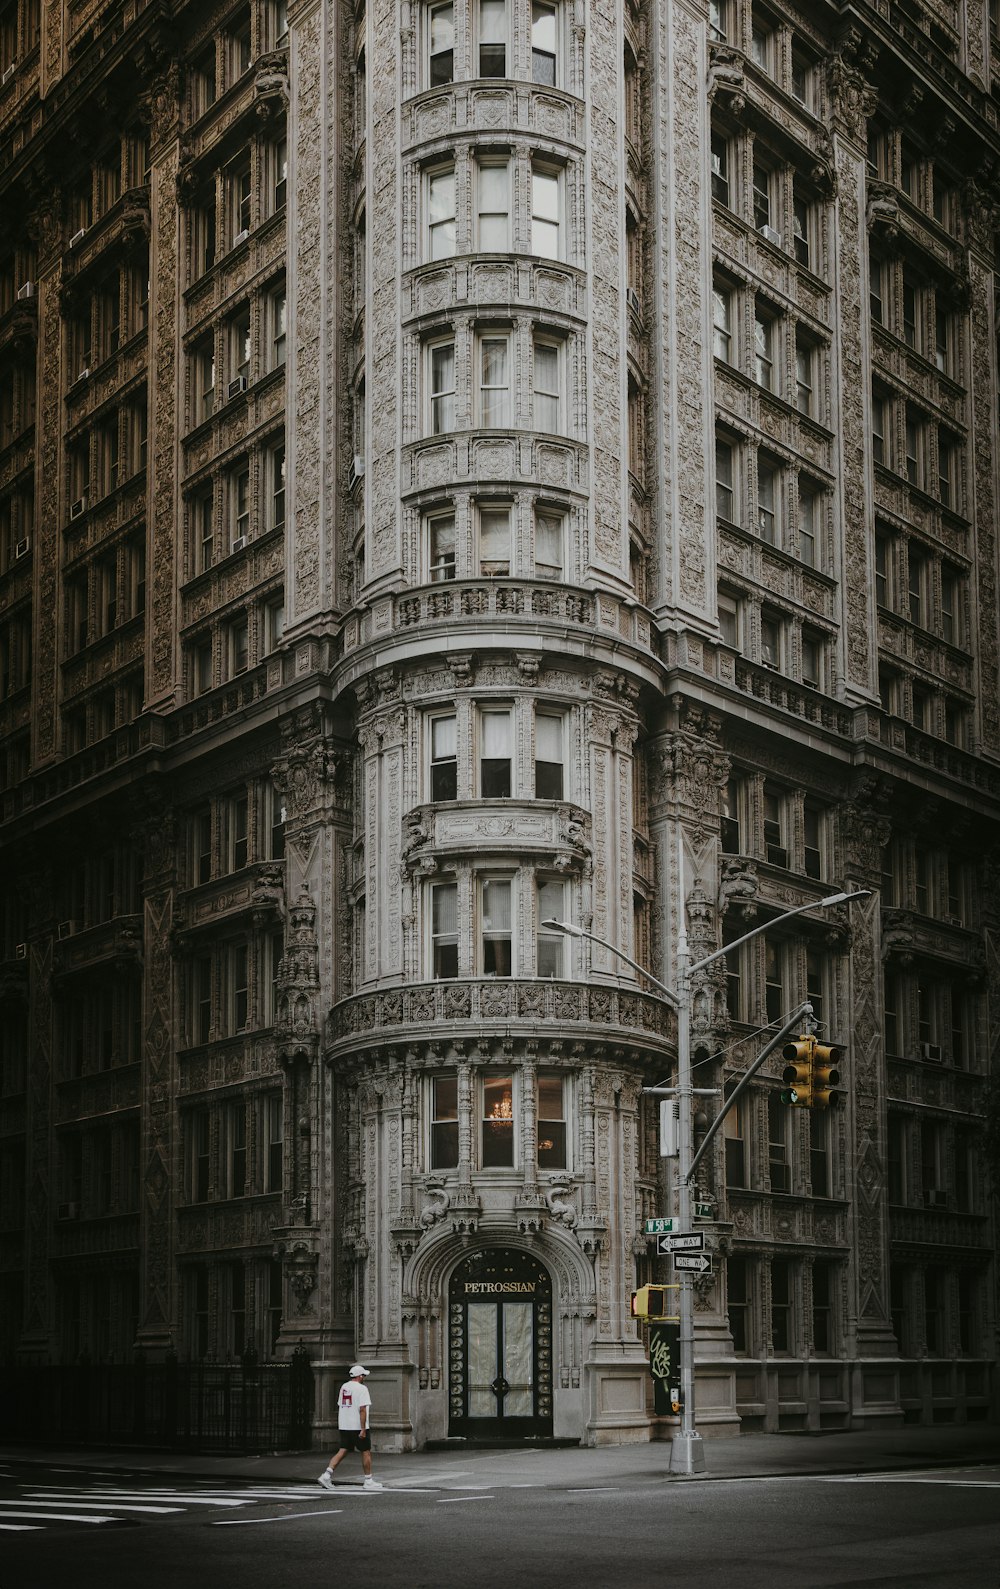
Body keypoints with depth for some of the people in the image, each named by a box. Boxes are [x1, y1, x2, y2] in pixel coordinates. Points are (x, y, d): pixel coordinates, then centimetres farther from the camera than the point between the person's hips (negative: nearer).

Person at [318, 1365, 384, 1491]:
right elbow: (362, 1410, -19)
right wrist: (363, 1429, -19)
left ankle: (326, 1475, -8)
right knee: (366, 1452, 6)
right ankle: (368, 1481, 12)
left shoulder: (344, 1387, 12)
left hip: (344, 1426, 7)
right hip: (358, 1427, -7)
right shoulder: (361, 1388, -13)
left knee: (343, 1451, 6)